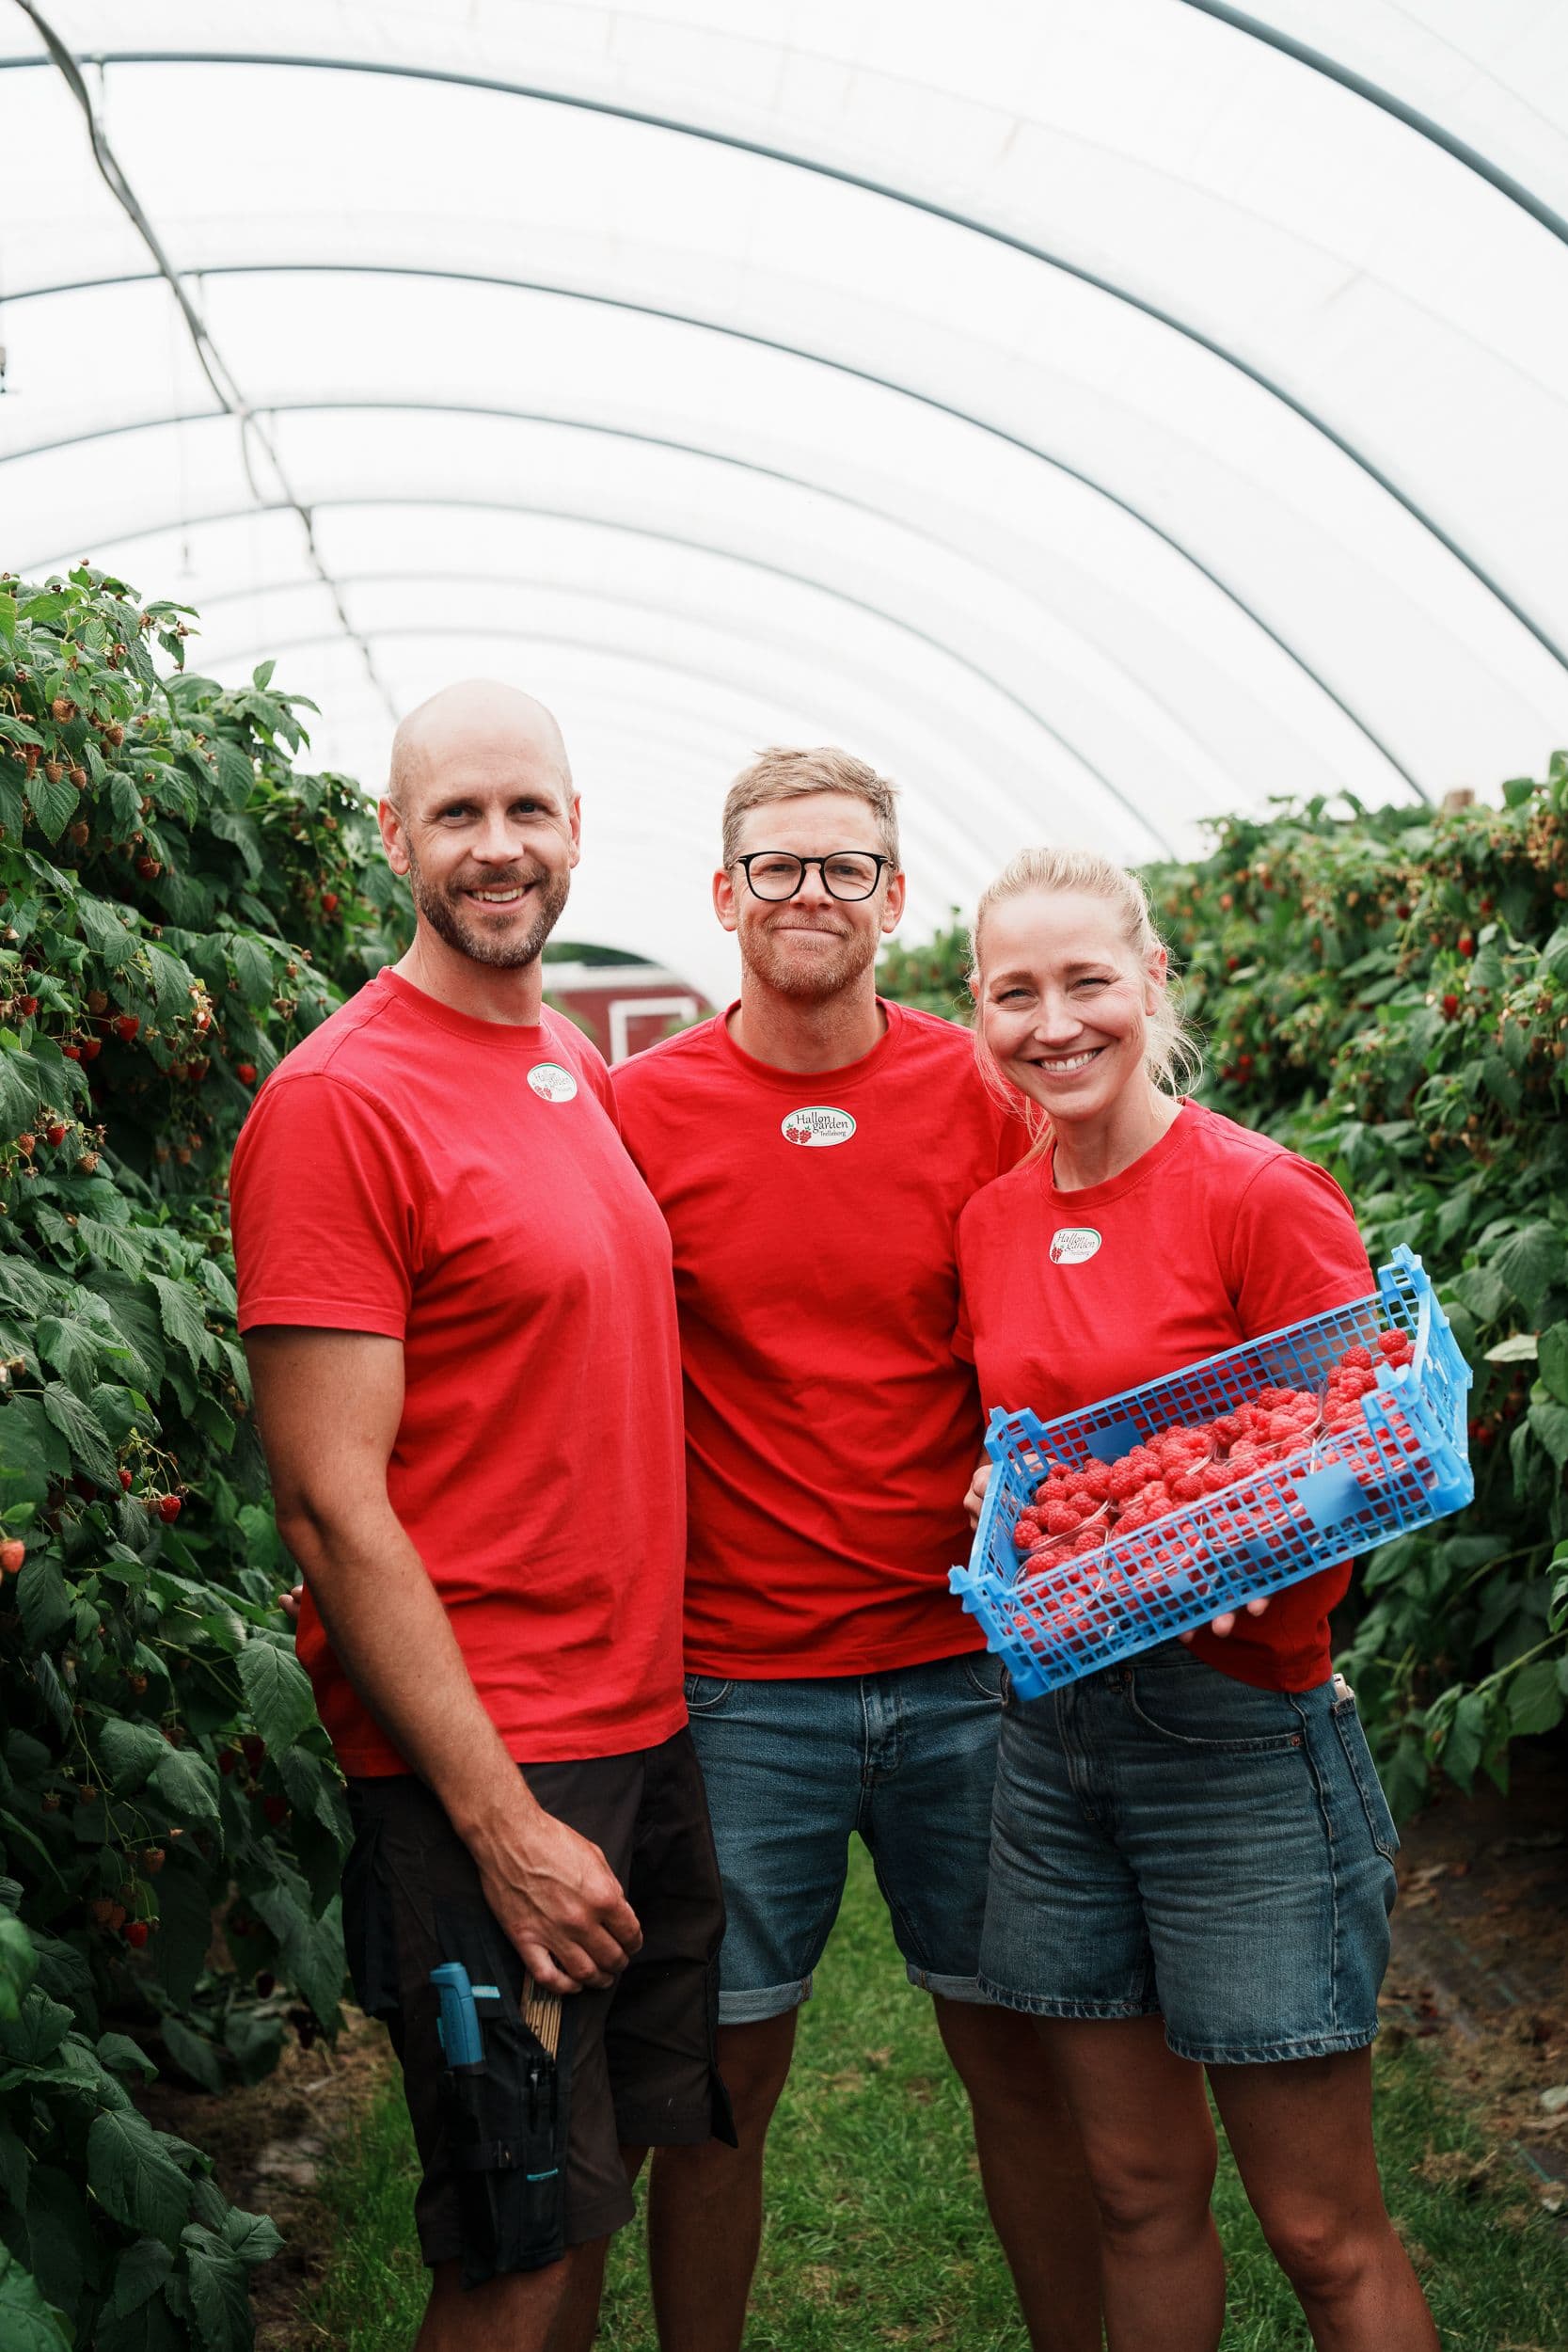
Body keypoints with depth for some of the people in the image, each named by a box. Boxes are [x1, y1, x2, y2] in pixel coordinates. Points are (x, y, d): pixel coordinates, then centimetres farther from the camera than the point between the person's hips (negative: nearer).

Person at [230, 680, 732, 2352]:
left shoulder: (582, 1070, 10)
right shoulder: (336, 1101, -15)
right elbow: (332, 1506, -17)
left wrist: (665, 1686, 13)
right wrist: (502, 1822, -17)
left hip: (648, 1727, 7)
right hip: (479, 1773, -7)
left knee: (595, 2193, 19)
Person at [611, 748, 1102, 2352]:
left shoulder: (983, 1096, 0)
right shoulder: (641, 1110, -2)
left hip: (967, 1668, 1)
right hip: (737, 1687, -1)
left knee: (1020, 2055, 14)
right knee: (723, 2079, 10)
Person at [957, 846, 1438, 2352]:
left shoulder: (1262, 1196, -11)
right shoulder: (989, 1222, 6)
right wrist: (1007, 1517, -3)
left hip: (1239, 1729, -5)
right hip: (1050, 1724, 5)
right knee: (1139, 2196, 17)